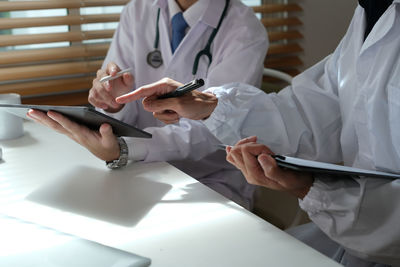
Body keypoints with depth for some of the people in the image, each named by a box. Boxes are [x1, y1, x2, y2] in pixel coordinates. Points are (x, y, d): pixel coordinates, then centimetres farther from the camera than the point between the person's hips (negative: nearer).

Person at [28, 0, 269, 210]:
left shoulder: (246, 32, -13)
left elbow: (208, 128, -24)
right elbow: (125, 115, 1)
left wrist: (120, 150, -41)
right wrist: (113, 103, -25)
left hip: (213, 181, -4)